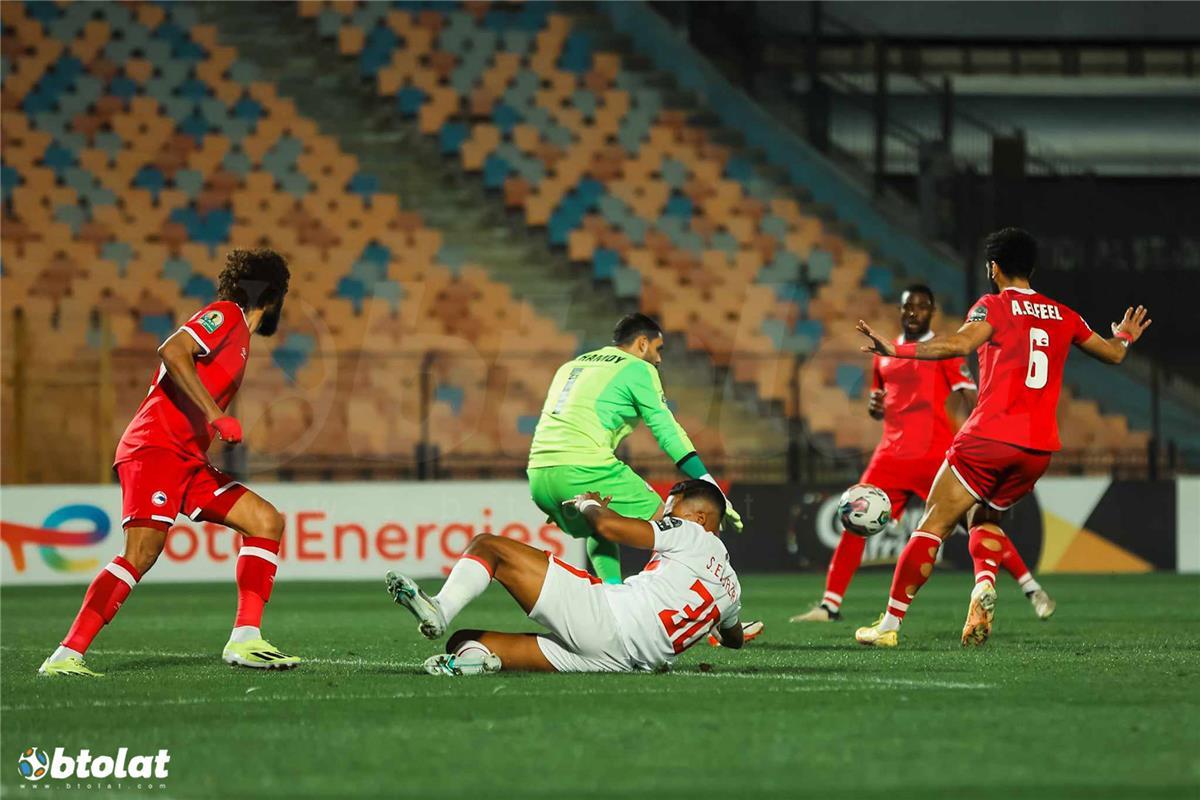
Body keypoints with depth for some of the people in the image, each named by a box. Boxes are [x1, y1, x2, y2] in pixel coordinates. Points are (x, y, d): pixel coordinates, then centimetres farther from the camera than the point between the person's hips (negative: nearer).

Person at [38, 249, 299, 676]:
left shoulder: (239, 336, 25)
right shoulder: (226, 315, -3)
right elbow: (172, 352, -21)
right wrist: (215, 416, -24)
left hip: (190, 460, 10)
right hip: (155, 448, -10)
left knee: (266, 521, -1)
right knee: (142, 552, -22)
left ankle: (244, 639, -8)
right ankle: (67, 654, -22)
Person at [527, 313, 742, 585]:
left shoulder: (572, 366, 28)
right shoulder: (638, 369, 6)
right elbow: (668, 432, 1)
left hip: (539, 475, 7)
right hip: (585, 469, -7)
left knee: (600, 533, 30)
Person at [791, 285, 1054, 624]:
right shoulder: (884, 355, 16)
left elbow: (969, 399, -8)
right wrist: (874, 406, 3)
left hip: (937, 453, -5)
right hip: (892, 454, 5)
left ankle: (1032, 590, 1)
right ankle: (829, 605, 2)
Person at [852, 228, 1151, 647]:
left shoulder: (994, 306, -1)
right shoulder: (1063, 316, 15)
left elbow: (959, 343, -21)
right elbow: (1113, 353, 28)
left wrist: (895, 349, -24)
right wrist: (1124, 337, 51)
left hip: (990, 438, -5)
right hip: (1039, 449, 5)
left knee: (933, 526, 0)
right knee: (984, 517, 25)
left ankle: (890, 624, -4)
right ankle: (984, 583, -6)